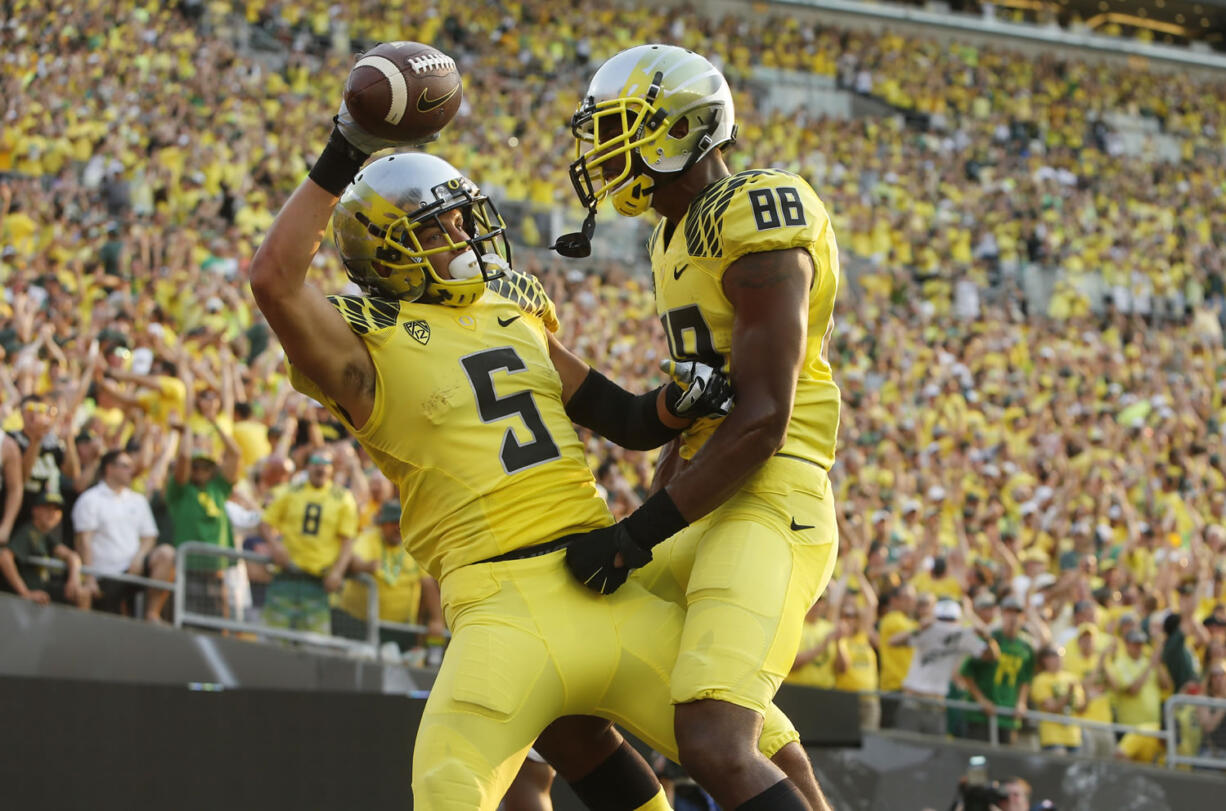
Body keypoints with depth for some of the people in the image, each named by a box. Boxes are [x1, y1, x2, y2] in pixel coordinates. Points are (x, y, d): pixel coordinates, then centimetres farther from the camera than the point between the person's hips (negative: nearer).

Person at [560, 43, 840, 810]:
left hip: (768, 508, -10)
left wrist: (639, 534, -19)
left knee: (717, 747, -25)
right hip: (708, 510, 10)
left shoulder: (754, 223, -13)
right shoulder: (679, 237, 18)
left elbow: (763, 422, -19)